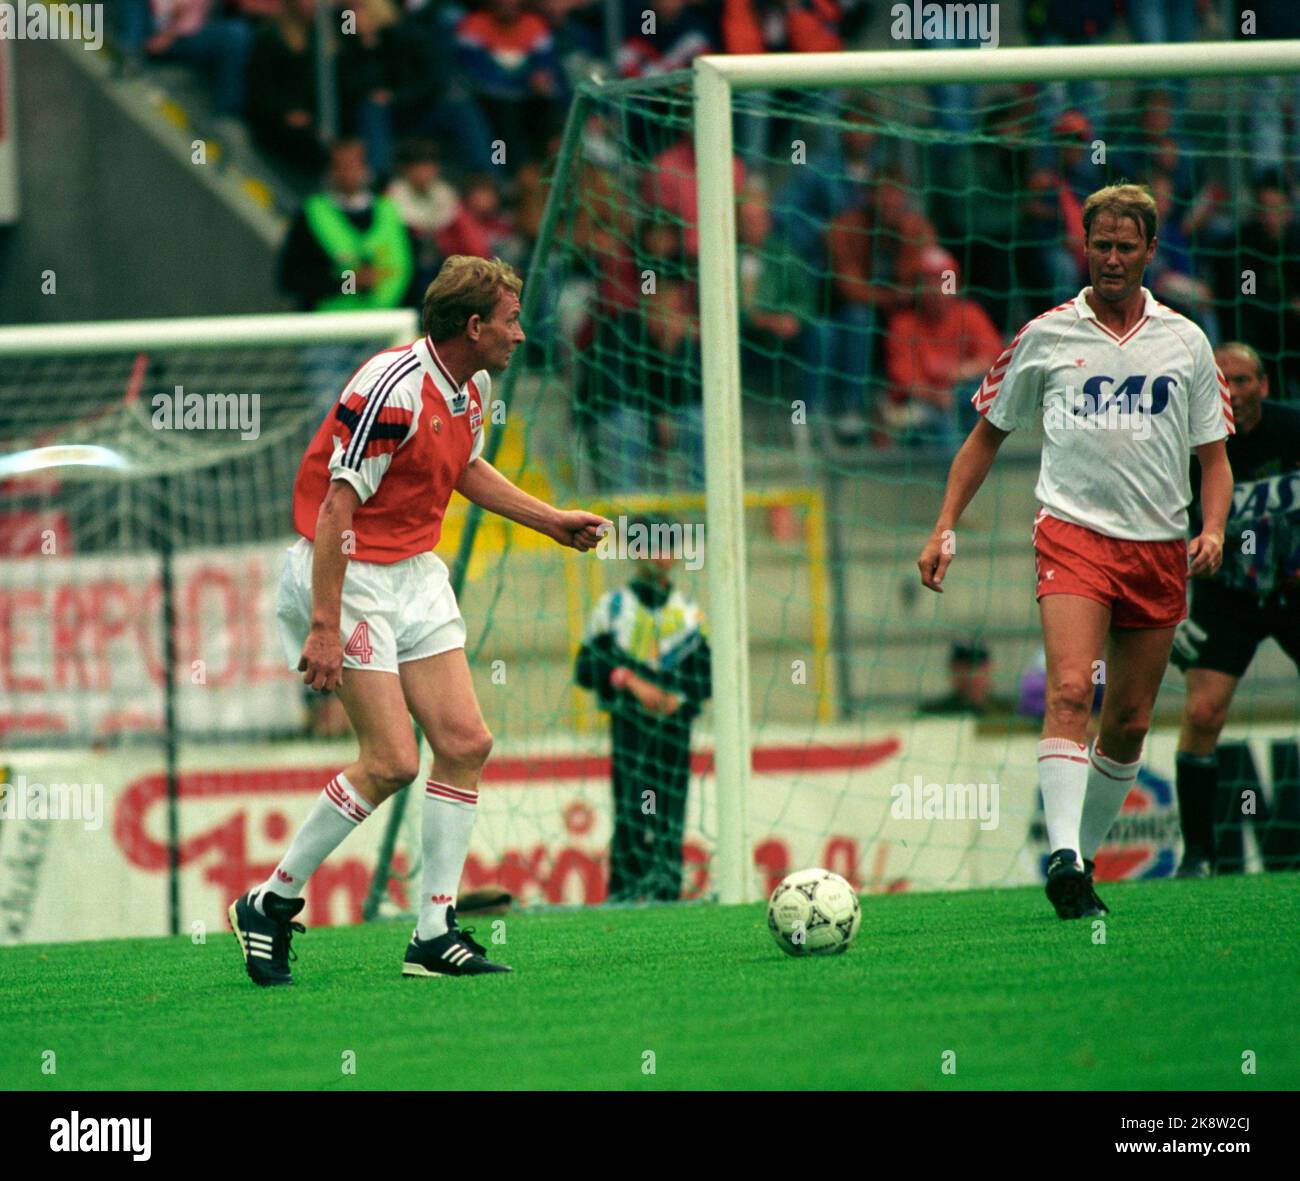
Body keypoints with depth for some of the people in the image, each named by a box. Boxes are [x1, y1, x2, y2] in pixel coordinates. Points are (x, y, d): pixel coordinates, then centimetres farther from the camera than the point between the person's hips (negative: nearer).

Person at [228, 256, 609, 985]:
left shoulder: (473, 386, 6)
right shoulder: (393, 387, -22)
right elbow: (337, 505, -23)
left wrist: (552, 520, 26)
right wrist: (325, 625, -26)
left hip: (417, 570, 9)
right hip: (349, 574, -9)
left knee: (465, 742, -1)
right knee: (393, 761, -13)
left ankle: (435, 936, 4)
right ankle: (271, 904, 3)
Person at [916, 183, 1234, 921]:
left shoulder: (1185, 342, 9)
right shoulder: (1046, 336, 5)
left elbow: (1214, 454, 13)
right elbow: (989, 434, 15)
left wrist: (1213, 529, -5)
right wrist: (946, 527, 7)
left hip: (1159, 548, 3)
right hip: (1073, 534, -3)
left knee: (1129, 722, 6)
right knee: (1070, 692, -22)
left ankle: (1086, 857, 21)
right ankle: (1064, 859, -30)